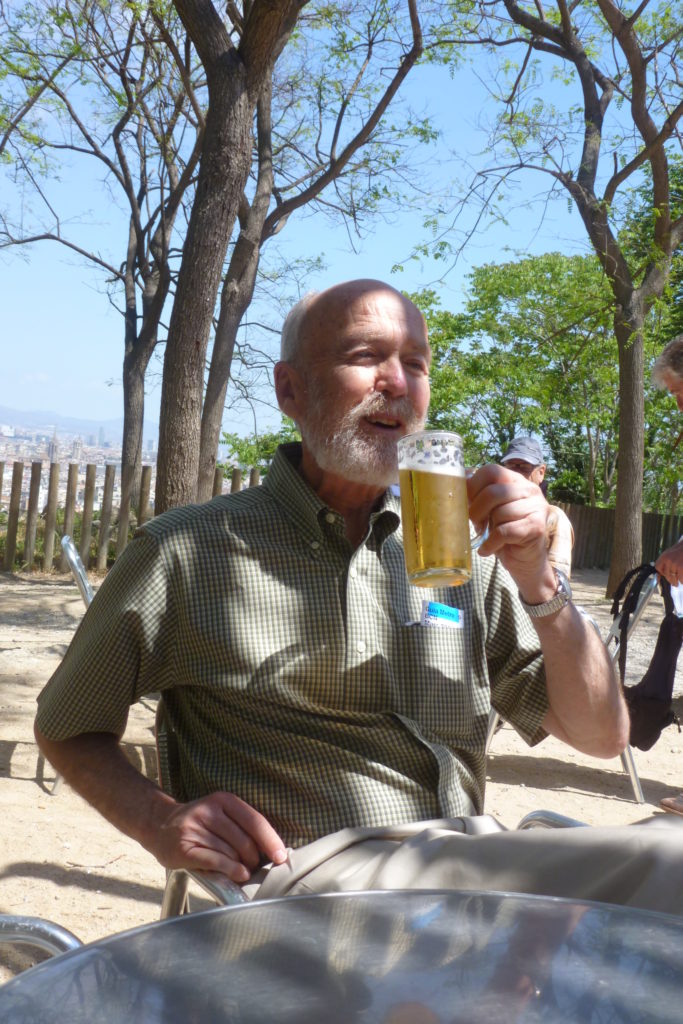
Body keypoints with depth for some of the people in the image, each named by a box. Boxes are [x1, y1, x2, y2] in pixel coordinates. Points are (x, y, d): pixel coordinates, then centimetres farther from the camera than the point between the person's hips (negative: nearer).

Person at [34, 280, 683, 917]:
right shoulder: (187, 550, 2)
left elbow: (602, 736, 11)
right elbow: (66, 727, 13)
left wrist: (537, 580, -4)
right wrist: (159, 821, -7)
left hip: (465, 863, 6)